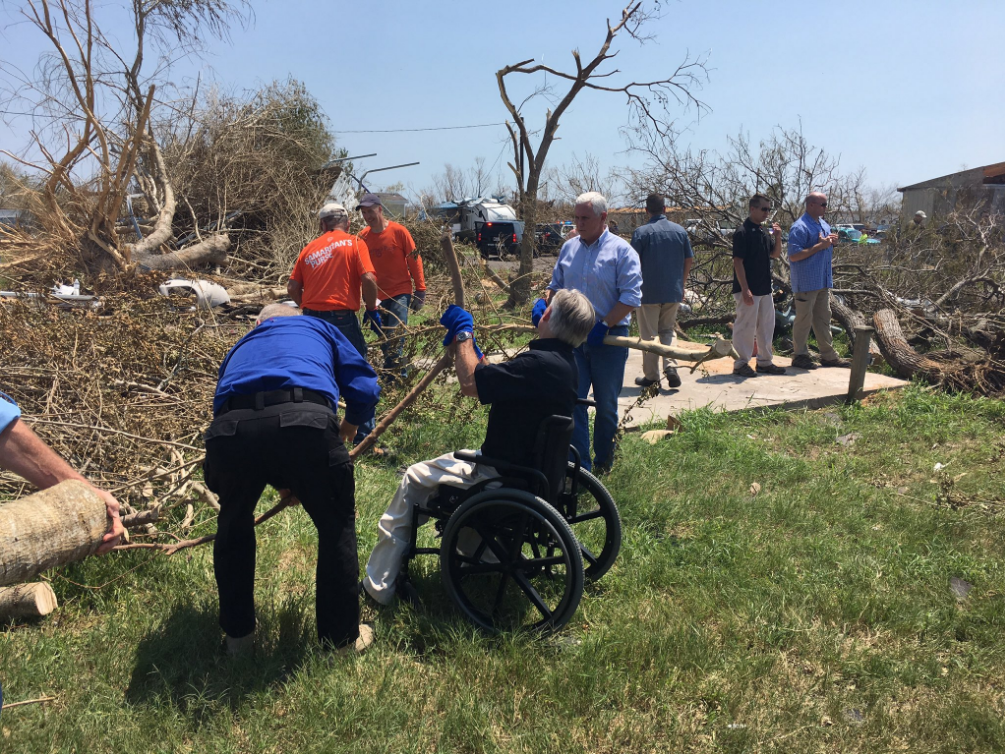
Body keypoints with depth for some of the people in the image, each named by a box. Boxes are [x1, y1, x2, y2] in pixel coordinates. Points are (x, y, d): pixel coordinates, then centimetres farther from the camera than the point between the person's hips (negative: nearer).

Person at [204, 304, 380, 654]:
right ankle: (342, 637, 31)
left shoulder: (240, 347, 42)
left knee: (234, 525, 31)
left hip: (230, 429, 3)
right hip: (305, 423, -3)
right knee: (336, 526, 20)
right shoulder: (318, 327, 35)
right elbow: (365, 389, 20)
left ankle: (237, 633, 43)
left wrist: (281, 481, 53)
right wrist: (343, 432, 40)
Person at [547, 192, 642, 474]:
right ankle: (580, 465, 5)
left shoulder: (621, 250, -5)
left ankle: (604, 464, 25)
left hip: (608, 337, -3)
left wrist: (604, 325, -20)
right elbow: (556, 285, 19)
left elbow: (631, 296, -12)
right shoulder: (569, 248, 10)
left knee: (606, 405, 10)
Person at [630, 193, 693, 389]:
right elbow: (689, 260, 9)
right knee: (667, 331, 17)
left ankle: (651, 376, 12)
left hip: (648, 292, -4)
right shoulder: (680, 231, 4)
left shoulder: (642, 232, -9)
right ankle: (670, 366, -4)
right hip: (673, 292, 4)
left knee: (648, 335, 6)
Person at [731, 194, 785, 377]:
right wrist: (745, 290, -21)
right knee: (745, 326, -3)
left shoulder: (764, 232, 12)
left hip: (765, 288, 9)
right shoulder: (743, 233, -13)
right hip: (748, 290, -9)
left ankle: (764, 362, 24)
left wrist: (778, 237, 0)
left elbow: (776, 254, 20)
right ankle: (741, 364, 6)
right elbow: (738, 262, -17)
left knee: (766, 326, 14)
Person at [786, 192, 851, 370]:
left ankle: (828, 355, 21)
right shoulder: (800, 227, -15)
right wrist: (819, 246, -21)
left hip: (823, 281, 9)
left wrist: (831, 242, 3)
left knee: (823, 319, 14)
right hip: (806, 282, -9)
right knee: (804, 319, -1)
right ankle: (800, 355, 8)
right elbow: (794, 256, -23)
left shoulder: (824, 225, 15)